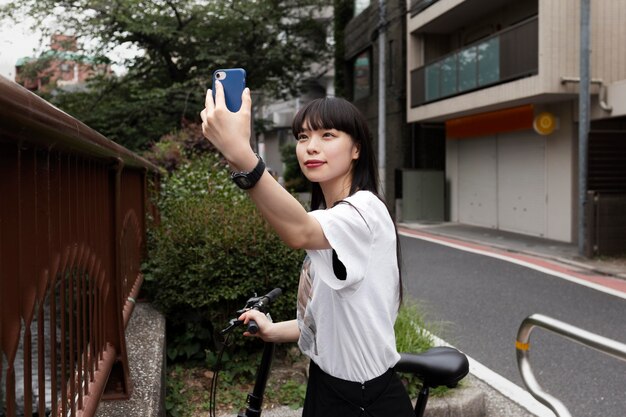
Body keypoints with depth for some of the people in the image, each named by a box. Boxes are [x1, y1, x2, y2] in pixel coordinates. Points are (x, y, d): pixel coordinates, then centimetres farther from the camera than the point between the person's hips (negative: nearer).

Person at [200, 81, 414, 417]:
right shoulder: (327, 217, 9)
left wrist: (240, 154, -55)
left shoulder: (365, 210, -20)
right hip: (325, 387, 8)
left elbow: (299, 233, -43)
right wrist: (274, 330, 2)